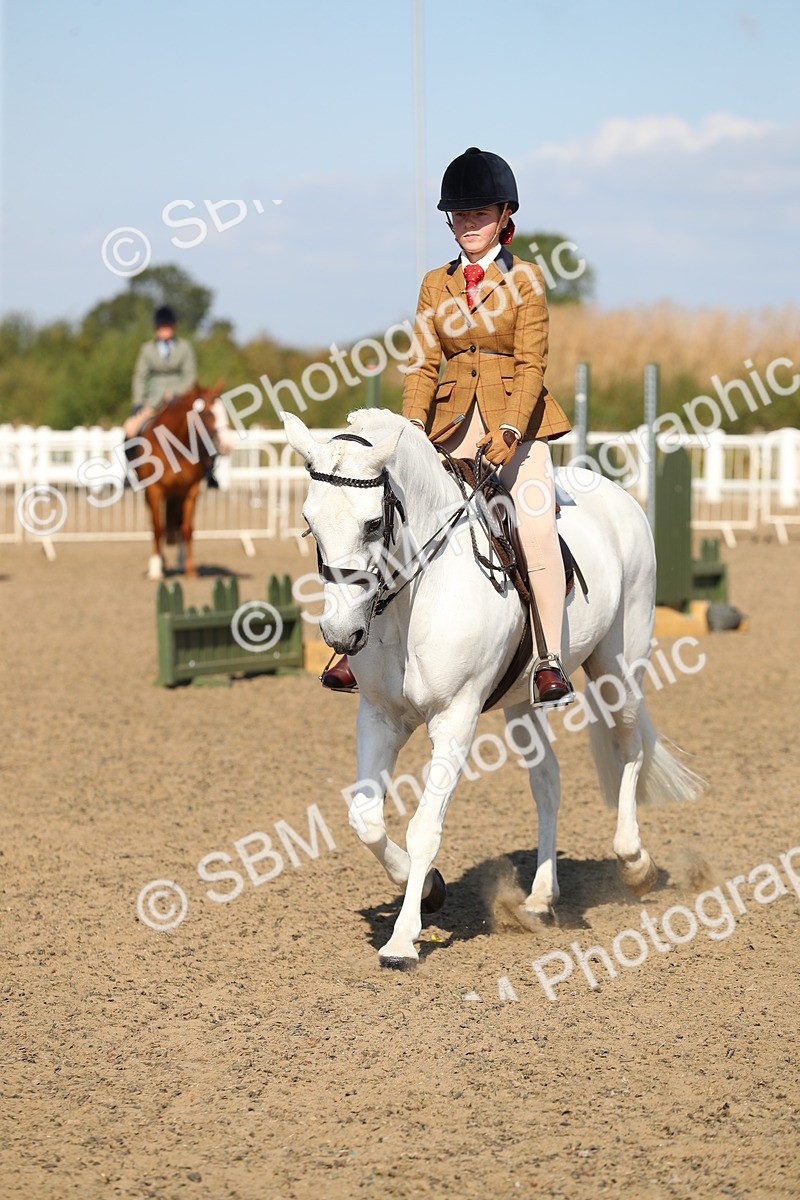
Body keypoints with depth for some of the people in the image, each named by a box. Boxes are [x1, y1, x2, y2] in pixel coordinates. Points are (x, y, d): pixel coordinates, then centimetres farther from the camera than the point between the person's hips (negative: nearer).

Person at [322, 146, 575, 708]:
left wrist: (508, 431, -19)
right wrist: (412, 435, -6)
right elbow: (424, 367, 9)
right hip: (453, 422, 4)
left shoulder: (525, 279, 1)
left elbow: (531, 365, -6)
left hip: (516, 420, -4)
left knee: (536, 525, -22)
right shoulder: (436, 284, 13)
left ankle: (551, 664, -20)